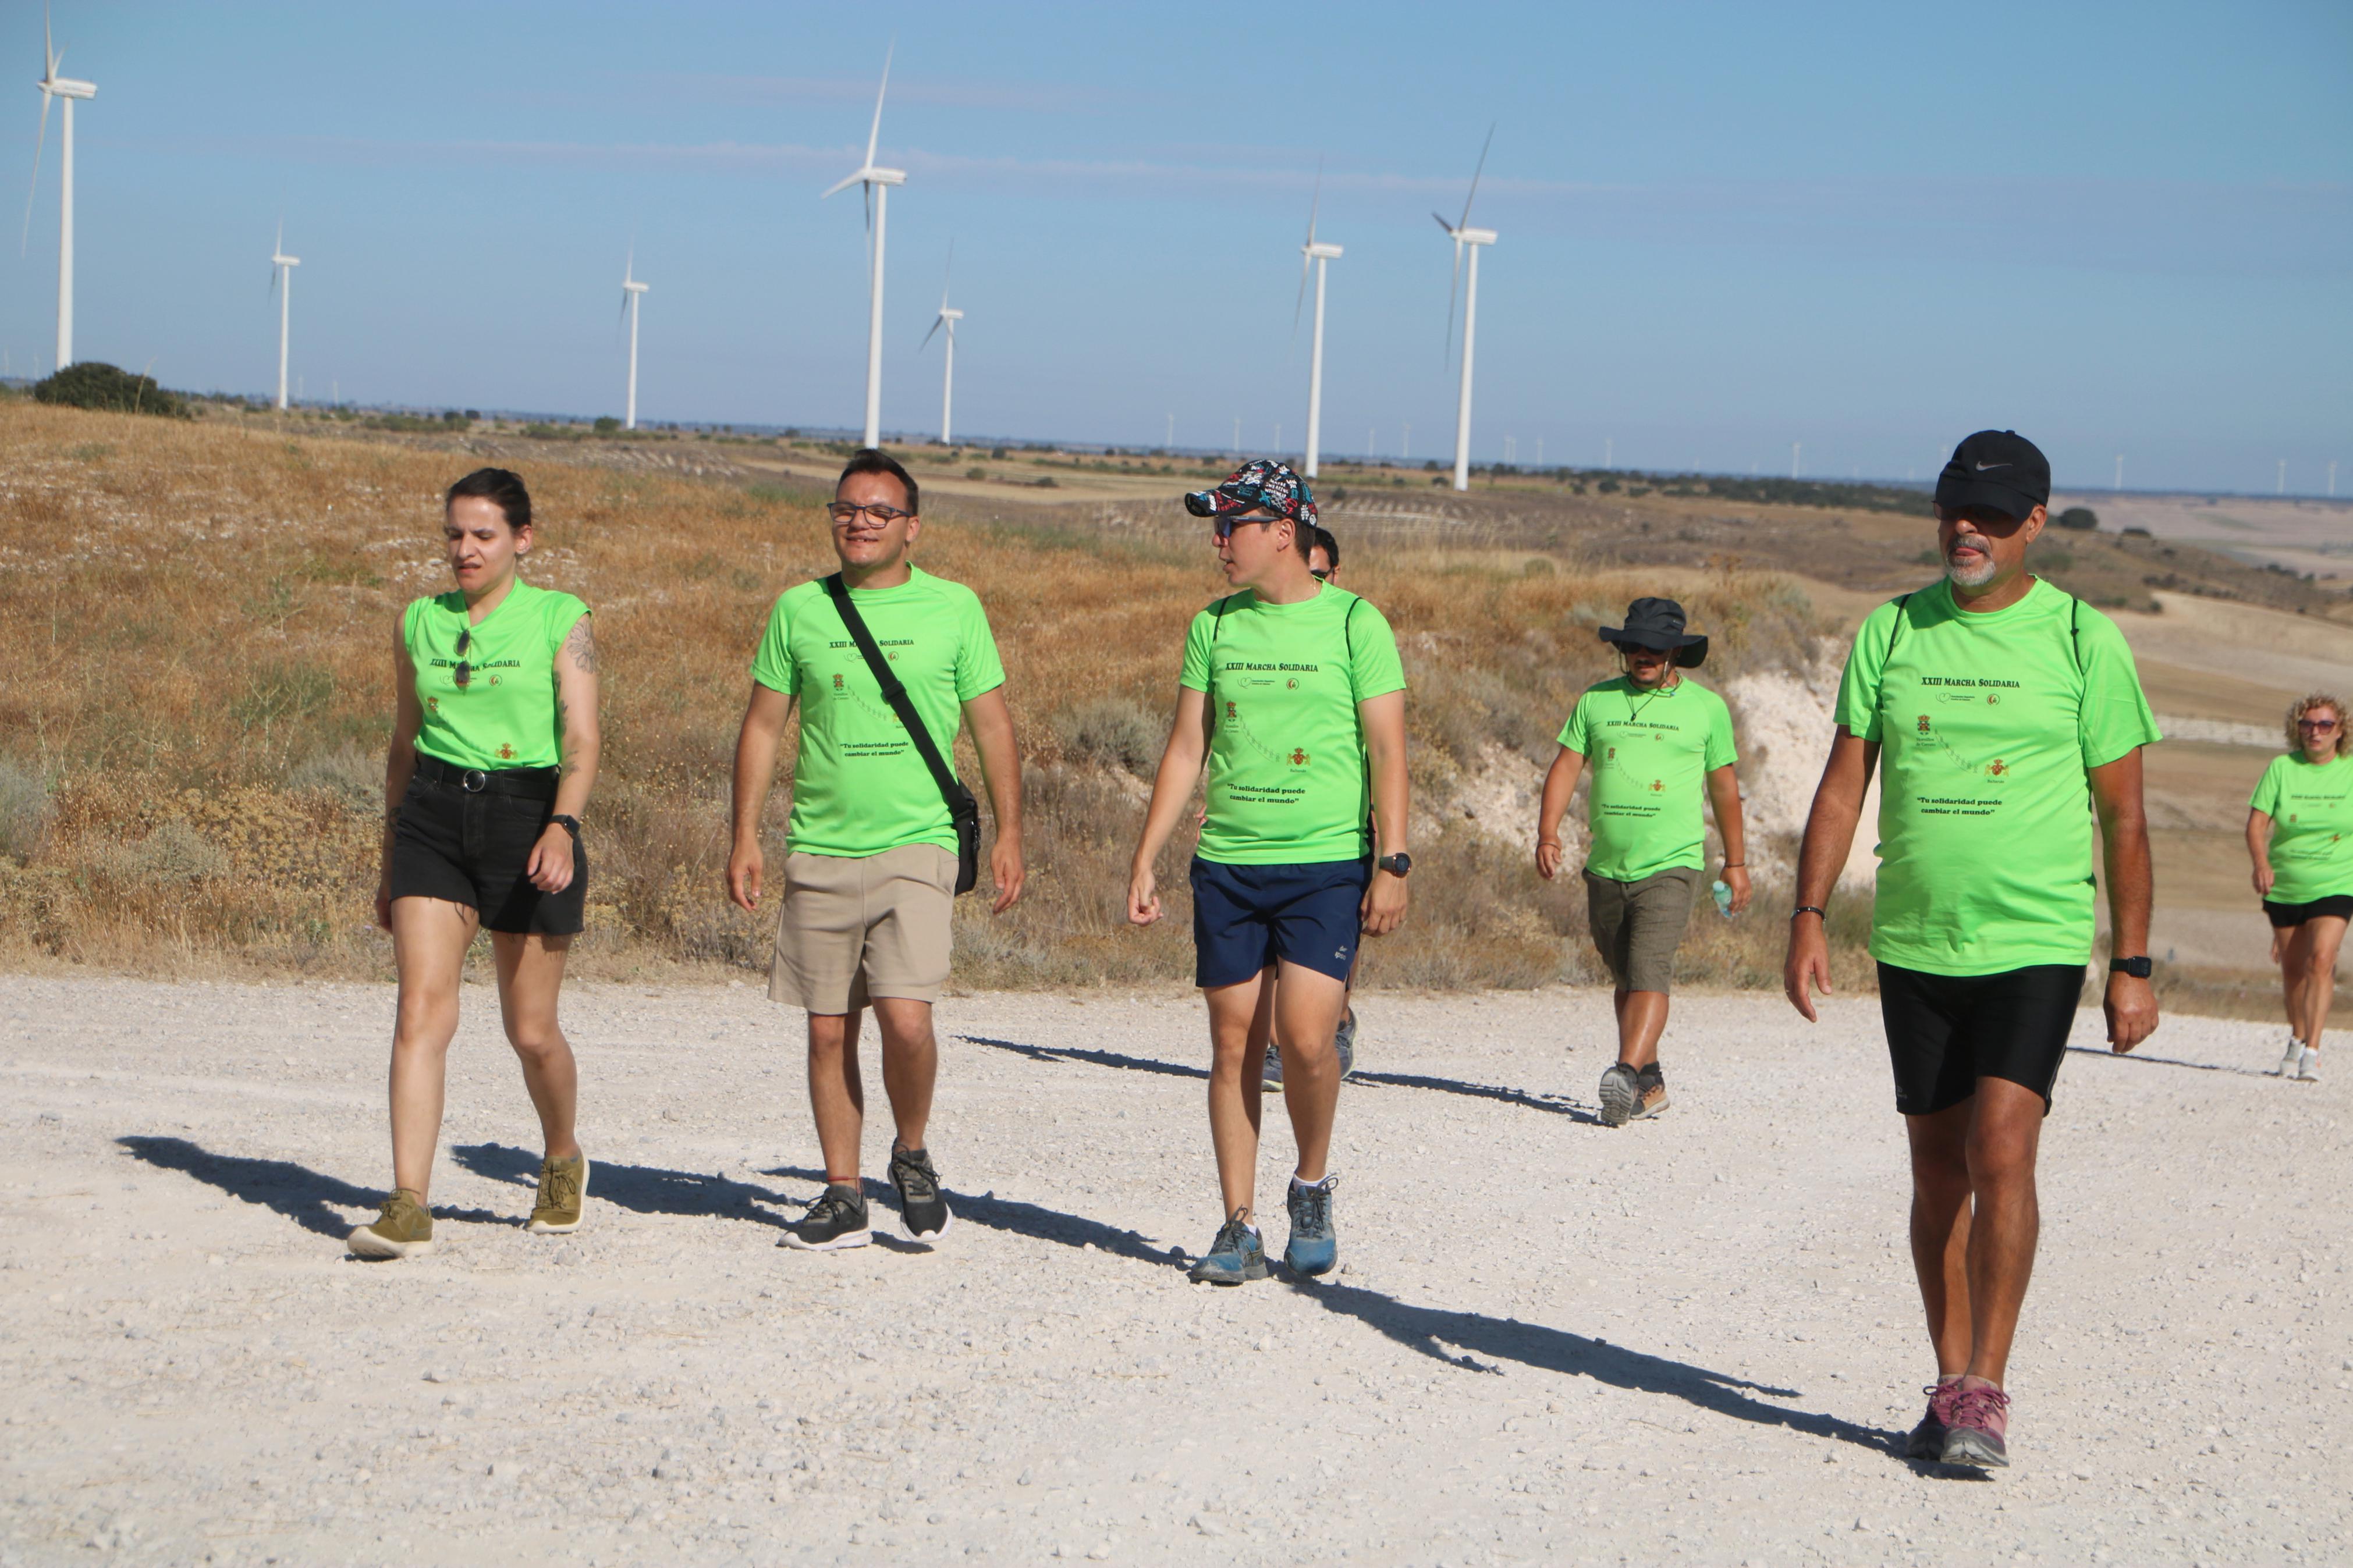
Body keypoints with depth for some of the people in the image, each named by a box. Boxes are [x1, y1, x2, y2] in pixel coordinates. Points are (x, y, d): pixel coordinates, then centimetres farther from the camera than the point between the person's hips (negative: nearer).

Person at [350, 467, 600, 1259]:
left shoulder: (561, 620, -1)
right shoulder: (418, 624, 10)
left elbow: (580, 740, -10)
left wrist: (562, 827, -27)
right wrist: (390, 860, 20)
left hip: (527, 815, -3)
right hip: (433, 817, 3)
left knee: (531, 1030, 6)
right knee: (422, 1011, -12)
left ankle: (563, 1158, 35)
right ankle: (408, 1207, -15)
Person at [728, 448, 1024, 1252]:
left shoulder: (954, 608, 4)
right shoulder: (799, 609, 7)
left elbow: (993, 725, 8)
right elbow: (763, 726, 12)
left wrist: (1009, 834, 3)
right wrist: (745, 835, 6)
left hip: (916, 846, -2)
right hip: (820, 849, 2)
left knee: (906, 1018, -15)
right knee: (829, 1031, 4)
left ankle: (913, 1155, 11)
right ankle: (843, 1195, 15)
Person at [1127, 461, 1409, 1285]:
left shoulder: (1354, 623, -2)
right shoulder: (1215, 626, 10)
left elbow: (1388, 752, -3)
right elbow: (1186, 749, 13)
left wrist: (1392, 863, -10)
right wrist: (1145, 860, 8)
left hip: (1327, 864, -4)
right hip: (1227, 866, 4)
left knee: (1306, 1037, -15)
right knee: (1234, 1046, 3)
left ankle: (1312, 1191, 10)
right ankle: (1239, 1227, 10)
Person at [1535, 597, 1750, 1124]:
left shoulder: (1706, 707, 5)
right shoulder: (1596, 701, 9)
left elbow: (1724, 786, 12)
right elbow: (1566, 767, 5)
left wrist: (1735, 862, 14)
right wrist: (1548, 832, -9)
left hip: (1671, 867, -4)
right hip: (1606, 868, 4)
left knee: (1649, 972, -19)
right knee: (1624, 978, 11)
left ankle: (1627, 1074, -29)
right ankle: (1651, 1082, 22)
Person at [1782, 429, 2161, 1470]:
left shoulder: (2084, 641, -1)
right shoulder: (1890, 632, 6)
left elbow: (2122, 816, 1)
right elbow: (1843, 785, 7)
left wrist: (2132, 968, -2)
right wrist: (1809, 918, -3)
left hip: (2037, 944, -3)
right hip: (1914, 945, 3)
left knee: (2001, 1153, -16)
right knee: (1937, 1171, 9)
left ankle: (1986, 1390, -10)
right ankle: (1951, 1384, 20)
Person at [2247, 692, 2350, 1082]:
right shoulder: (2282, 768, -3)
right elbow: (2257, 821, -8)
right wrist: (2261, 863, -24)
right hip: (2285, 885, 2)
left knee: (2321, 959, -20)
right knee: (2292, 968, 12)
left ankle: (2312, 1051, -21)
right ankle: (2297, 1040, 35)